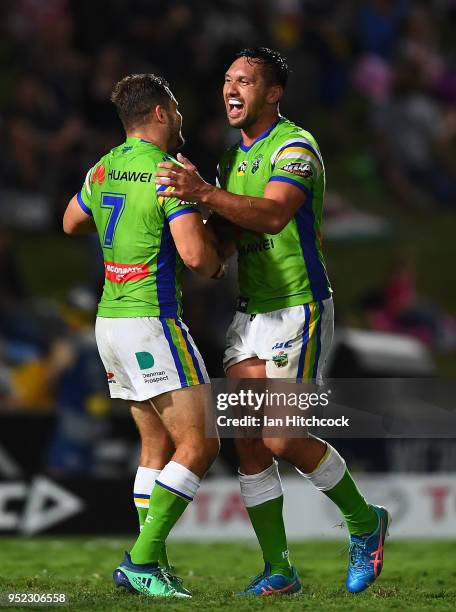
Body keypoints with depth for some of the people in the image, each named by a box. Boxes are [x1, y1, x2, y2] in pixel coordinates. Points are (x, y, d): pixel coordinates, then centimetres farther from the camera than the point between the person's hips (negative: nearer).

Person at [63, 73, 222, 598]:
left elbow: (71, 223, 28)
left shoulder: (104, 169, 9)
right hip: (151, 322, -9)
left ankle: (149, 563, 9)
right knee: (200, 443, -7)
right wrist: (216, 264, 0)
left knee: (158, 446, 14)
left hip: (110, 320, 9)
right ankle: (144, 558, -13)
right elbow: (194, 254, -23)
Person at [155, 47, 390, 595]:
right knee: (248, 441, 0)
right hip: (250, 312, 8)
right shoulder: (234, 155, 14)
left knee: (284, 440, -11)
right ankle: (278, 570, 6)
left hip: (298, 309, -8)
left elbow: (273, 214, -33)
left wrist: (204, 194, -44)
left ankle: (364, 522, 13)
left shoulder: (295, 148, -14)